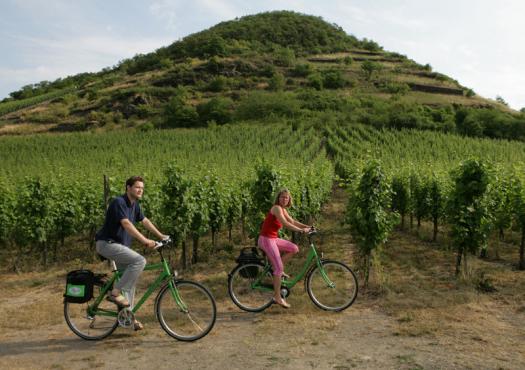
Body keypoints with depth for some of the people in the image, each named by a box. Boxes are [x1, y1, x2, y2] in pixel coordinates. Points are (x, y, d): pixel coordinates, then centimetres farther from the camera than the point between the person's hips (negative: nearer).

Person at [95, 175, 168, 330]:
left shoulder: (135, 205, 8)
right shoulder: (119, 202, -19)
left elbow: (144, 221, 19)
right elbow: (127, 224, -31)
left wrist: (160, 235, 13)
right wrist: (145, 241, -37)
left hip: (120, 245, 9)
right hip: (107, 243, -9)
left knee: (130, 280, 9)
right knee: (139, 261, -25)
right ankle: (115, 292, -14)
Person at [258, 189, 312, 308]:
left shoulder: (283, 209, 11)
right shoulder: (276, 208, -17)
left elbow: (292, 221, 16)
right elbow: (285, 224, -28)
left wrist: (307, 226, 6)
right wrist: (301, 230, -30)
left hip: (273, 239, 9)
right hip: (266, 239, -9)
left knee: (294, 249, 4)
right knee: (279, 268, -10)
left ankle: (276, 269, 12)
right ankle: (277, 297, -1)